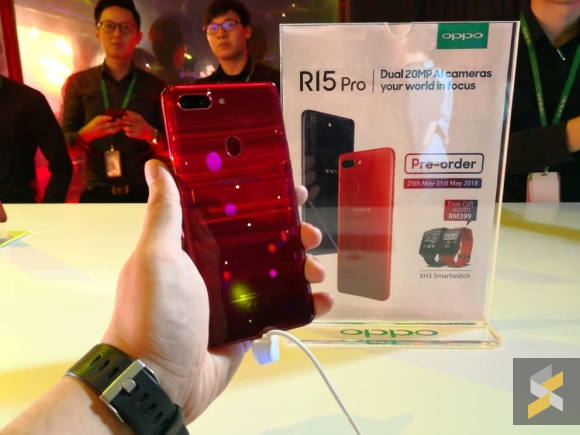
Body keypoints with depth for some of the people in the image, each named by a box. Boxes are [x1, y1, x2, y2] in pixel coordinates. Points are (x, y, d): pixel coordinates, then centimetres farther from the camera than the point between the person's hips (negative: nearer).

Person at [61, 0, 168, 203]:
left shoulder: (156, 86, 5)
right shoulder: (78, 83, 6)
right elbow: (63, 142, 5)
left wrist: (151, 135, -18)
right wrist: (86, 133, -17)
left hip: (146, 193, 0)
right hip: (97, 194, 0)